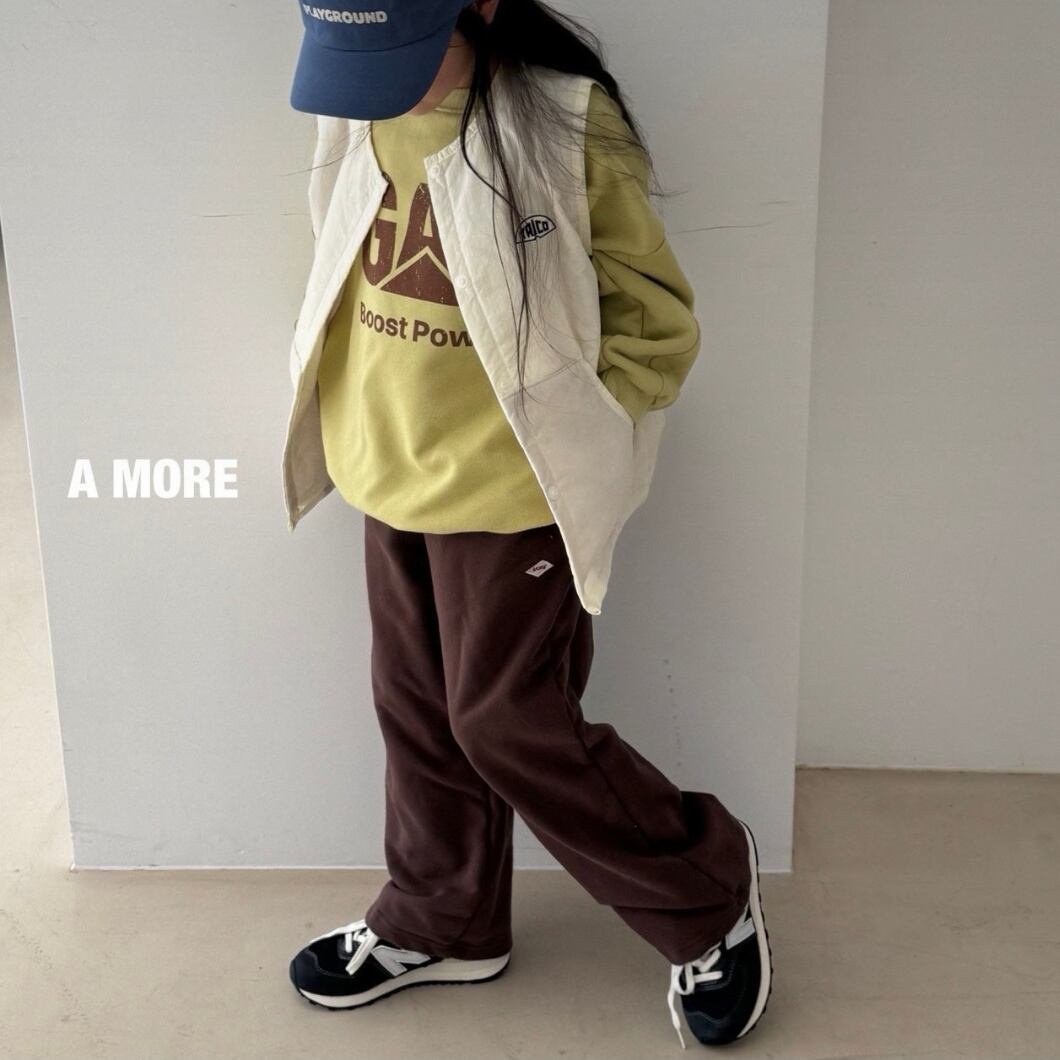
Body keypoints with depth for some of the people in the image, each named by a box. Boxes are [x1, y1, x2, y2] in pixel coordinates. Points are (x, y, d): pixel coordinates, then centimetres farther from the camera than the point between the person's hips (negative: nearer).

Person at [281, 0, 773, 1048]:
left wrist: (551, 435, -12)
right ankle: (442, 921, 41)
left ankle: (704, 890, 25)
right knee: (419, 716, 17)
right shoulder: (356, 122, -1)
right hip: (392, 485, 6)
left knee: (509, 724, 2)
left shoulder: (563, 128, -18)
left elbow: (658, 326, -11)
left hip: (512, 498, -6)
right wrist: (356, 424, 6)